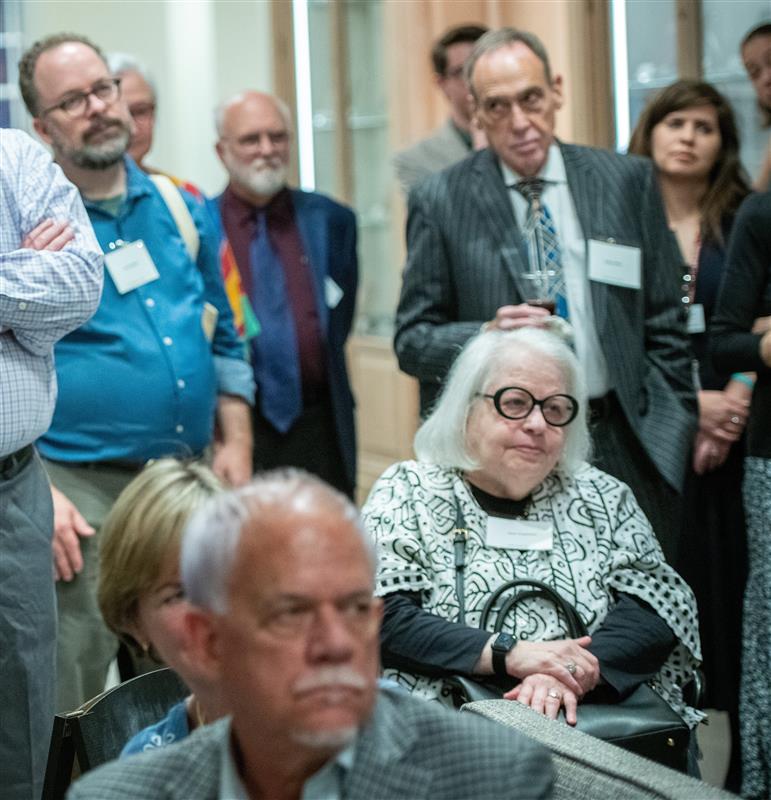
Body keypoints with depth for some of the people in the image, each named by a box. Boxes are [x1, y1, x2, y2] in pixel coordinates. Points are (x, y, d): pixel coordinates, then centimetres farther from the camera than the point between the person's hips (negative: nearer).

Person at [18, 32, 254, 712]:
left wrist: (236, 443, 7)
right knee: (73, 699, -2)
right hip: (82, 493, -5)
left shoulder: (181, 210, 11)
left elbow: (223, 340, 18)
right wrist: (36, 492, -16)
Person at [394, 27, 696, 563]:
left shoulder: (628, 182, 6)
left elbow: (665, 327, 9)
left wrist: (669, 433, 4)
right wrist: (487, 335, -17)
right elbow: (412, 339, 1)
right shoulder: (441, 202, 1)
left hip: (625, 448, 2)